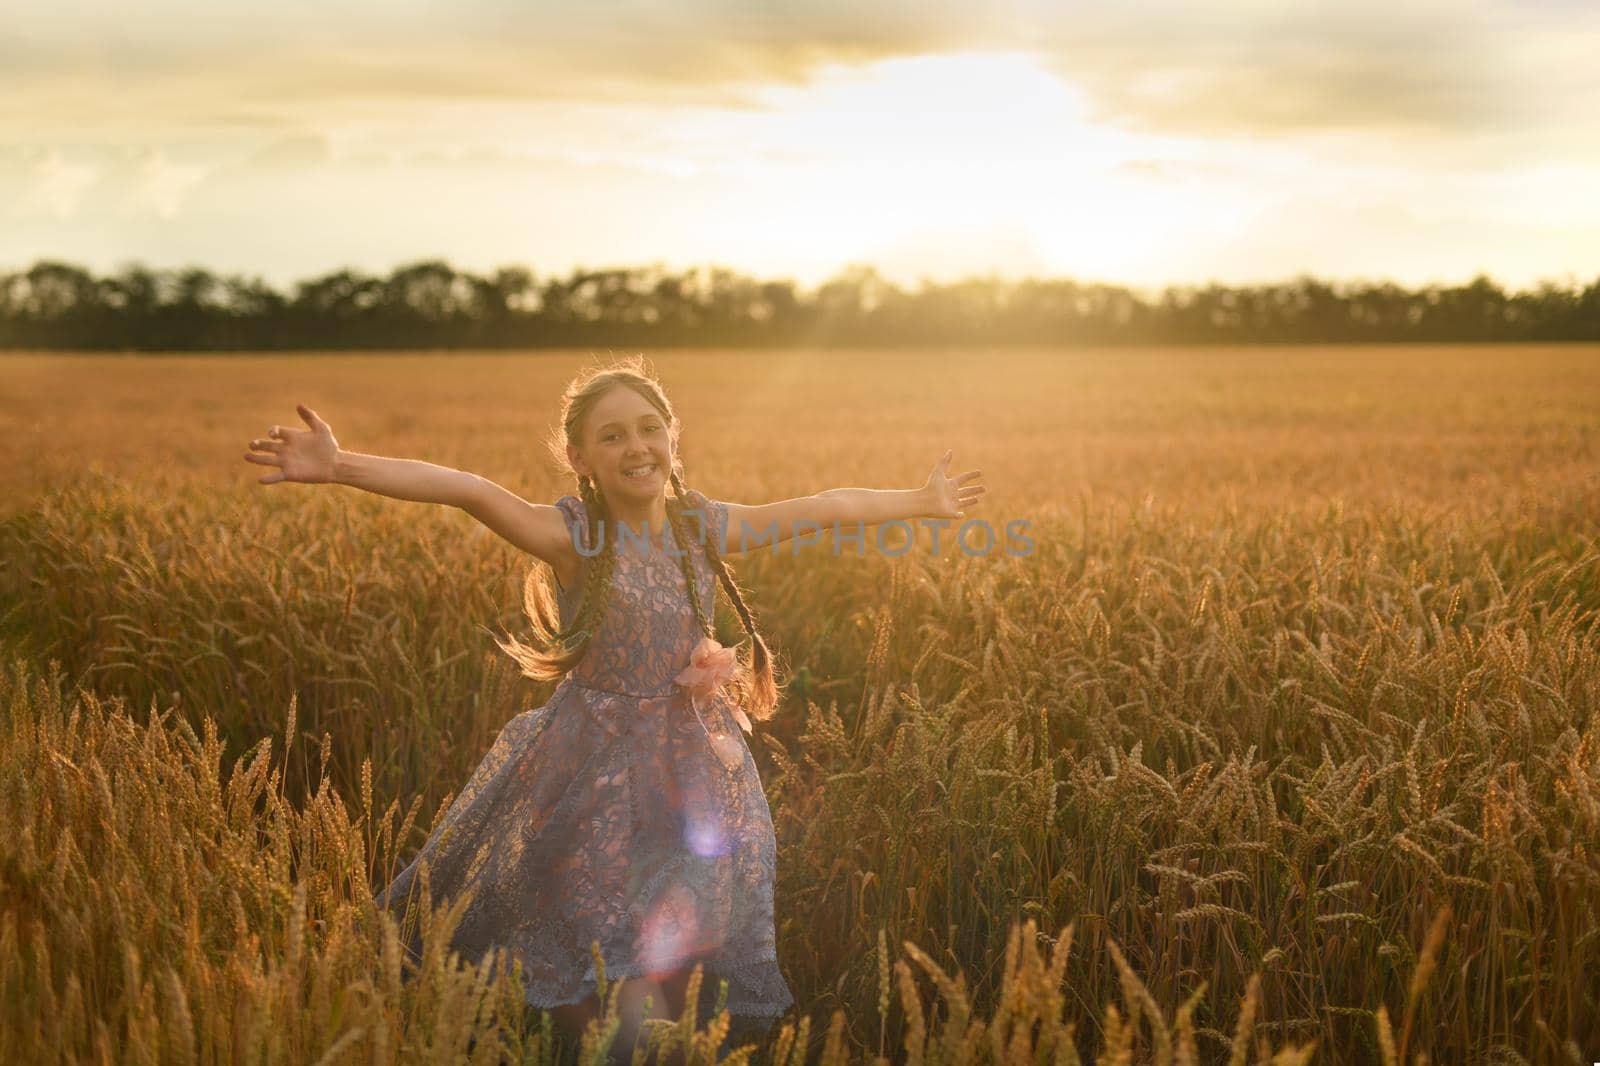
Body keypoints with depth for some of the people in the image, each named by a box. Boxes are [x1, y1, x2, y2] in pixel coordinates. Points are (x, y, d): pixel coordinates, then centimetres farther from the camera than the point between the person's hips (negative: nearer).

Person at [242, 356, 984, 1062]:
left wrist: (921, 502, 18)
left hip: (694, 764, 4)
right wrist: (339, 467, -43)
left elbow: (828, 507, 9)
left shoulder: (706, 526, -1)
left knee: (670, 952, 6)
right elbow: (469, 490, -31)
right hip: (593, 763, -4)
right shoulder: (571, 535, -15)